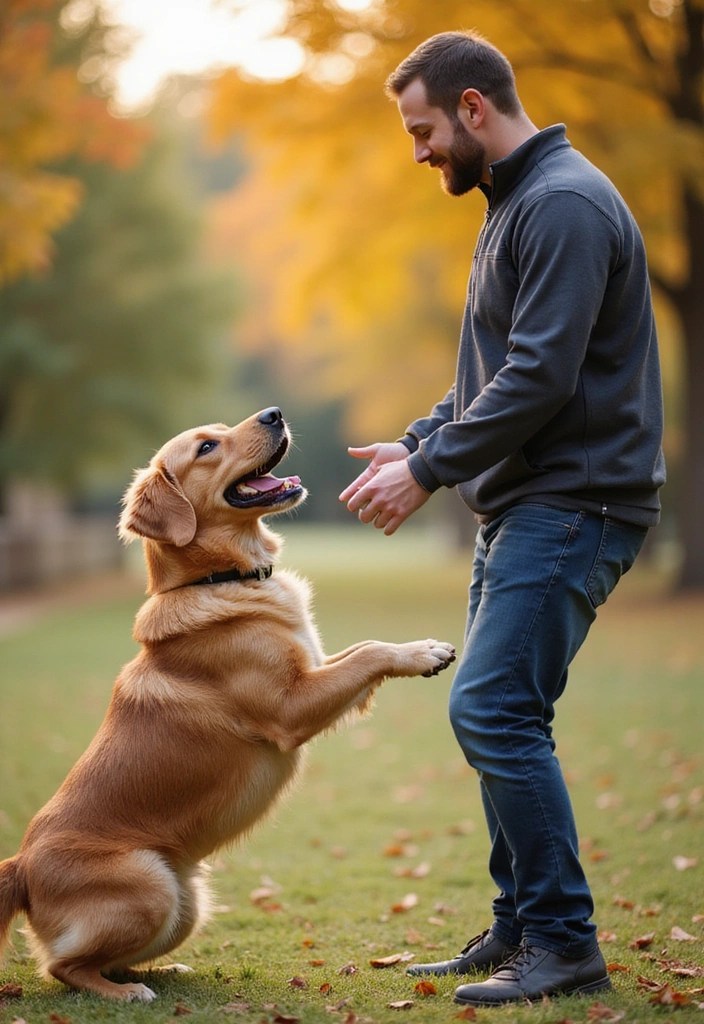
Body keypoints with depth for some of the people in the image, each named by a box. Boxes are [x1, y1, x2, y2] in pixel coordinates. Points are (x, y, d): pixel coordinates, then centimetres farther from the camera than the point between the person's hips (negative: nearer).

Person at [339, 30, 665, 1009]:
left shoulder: (565, 204, -15)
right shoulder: (514, 204, 18)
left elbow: (542, 376, -22)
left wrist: (431, 470, -16)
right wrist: (416, 443, 13)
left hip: (574, 505, -10)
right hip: (521, 503, 10)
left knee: (494, 712, -14)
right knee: (498, 716, 12)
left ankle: (565, 941, -4)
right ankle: (521, 928, 21)